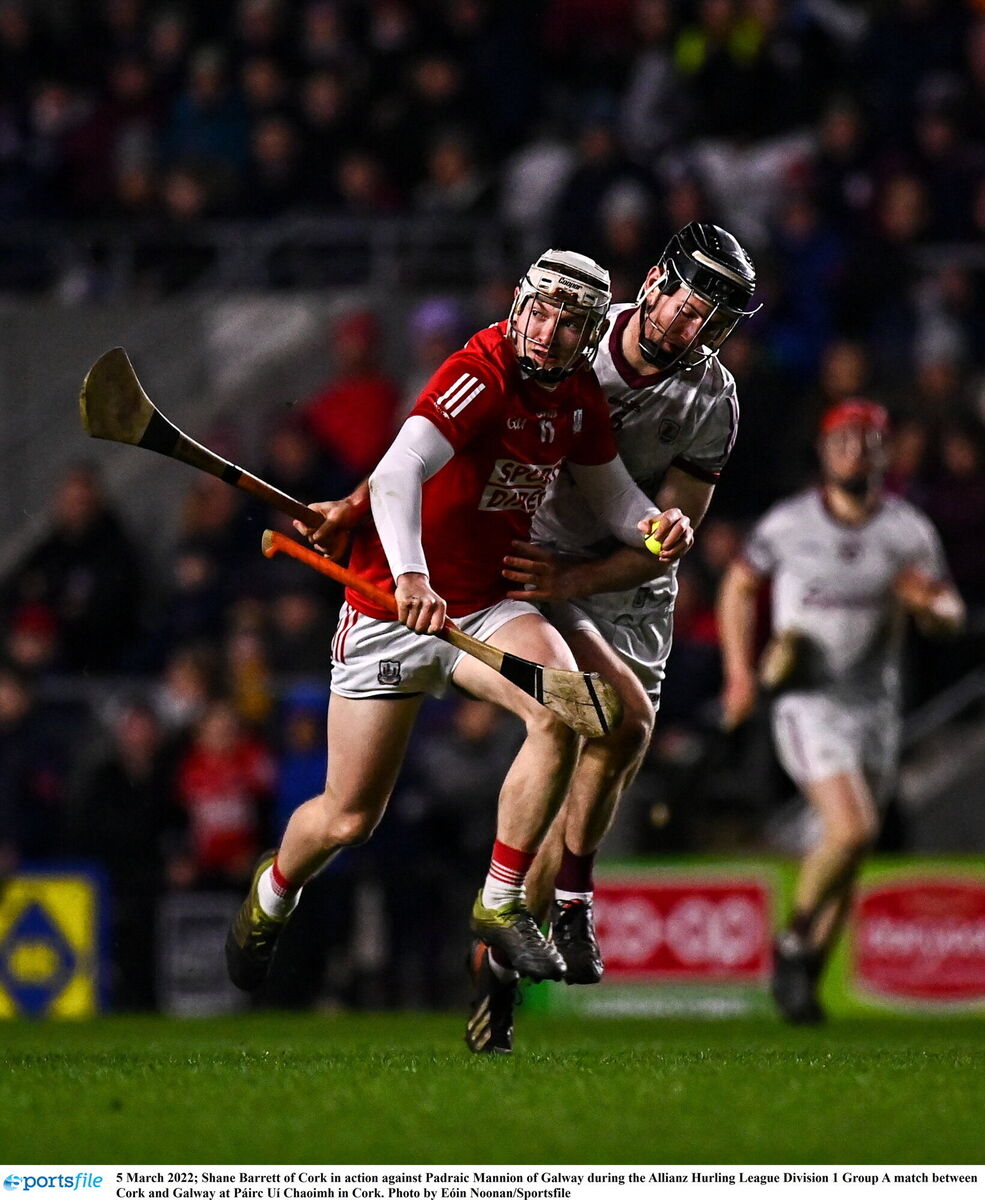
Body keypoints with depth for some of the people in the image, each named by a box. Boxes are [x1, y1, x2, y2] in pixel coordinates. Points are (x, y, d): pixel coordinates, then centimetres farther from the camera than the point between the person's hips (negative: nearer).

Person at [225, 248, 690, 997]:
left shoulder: (579, 394, 1)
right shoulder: (483, 373, -23)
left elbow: (611, 488, 14)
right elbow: (397, 474, -36)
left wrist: (650, 524, -11)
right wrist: (410, 575, -52)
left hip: (485, 606, 5)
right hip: (391, 602, -5)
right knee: (348, 818, -1)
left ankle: (502, 905, -14)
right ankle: (271, 896, 36)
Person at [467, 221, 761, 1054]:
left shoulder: (712, 403, -9)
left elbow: (671, 537, -11)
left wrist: (574, 579, -26)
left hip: (629, 591, 4)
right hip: (533, 566, -4)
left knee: (602, 772, -7)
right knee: (626, 714, -28)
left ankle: (498, 962, 3)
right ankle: (569, 902, -14)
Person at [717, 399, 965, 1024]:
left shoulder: (909, 531, 1)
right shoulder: (789, 524, -3)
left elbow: (950, 615, 5)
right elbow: (739, 588, 11)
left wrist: (932, 602, -19)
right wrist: (740, 671, 2)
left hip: (875, 703, 4)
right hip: (808, 699, -4)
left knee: (849, 855, 7)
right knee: (852, 829, -22)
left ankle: (804, 975, 22)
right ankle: (794, 943, -1)